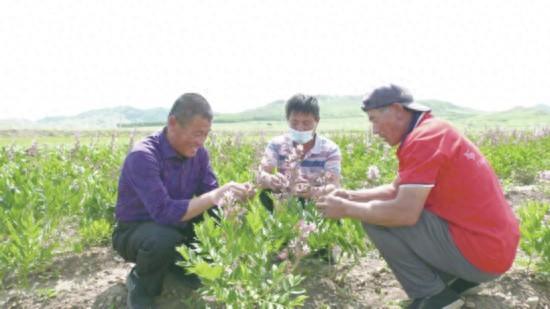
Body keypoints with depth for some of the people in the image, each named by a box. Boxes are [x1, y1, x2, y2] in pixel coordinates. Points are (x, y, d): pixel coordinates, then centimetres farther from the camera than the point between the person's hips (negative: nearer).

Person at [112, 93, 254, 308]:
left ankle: (178, 265, 12)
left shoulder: (197, 152, -7)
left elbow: (209, 193, -4)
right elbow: (163, 212, -38)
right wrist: (214, 197, -42)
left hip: (177, 225, 7)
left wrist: (231, 196, -27)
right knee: (165, 239, -39)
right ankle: (141, 284, -4)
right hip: (135, 231, -6)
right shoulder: (143, 156, -30)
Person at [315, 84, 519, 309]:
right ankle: (459, 278, 14)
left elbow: (404, 212, -27)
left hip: (479, 252, -10)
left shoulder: (423, 138, -20)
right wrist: (352, 196, 3)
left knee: (376, 218, -14)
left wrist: (346, 209, -15)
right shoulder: (430, 131, 12)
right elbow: (396, 190, 15)